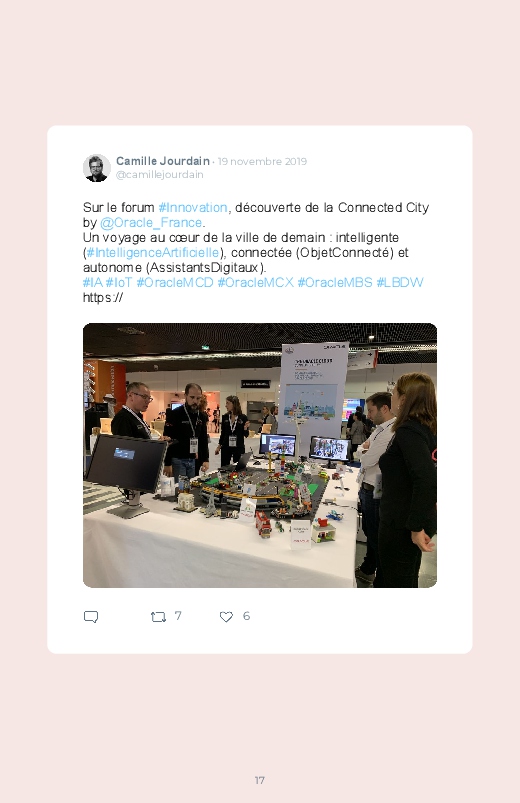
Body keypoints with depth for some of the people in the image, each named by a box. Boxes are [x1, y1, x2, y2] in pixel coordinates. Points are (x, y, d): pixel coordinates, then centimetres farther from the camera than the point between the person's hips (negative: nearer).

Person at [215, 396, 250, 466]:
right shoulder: (225, 417, 2)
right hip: (226, 447, 2)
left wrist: (245, 428, -20)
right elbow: (223, 432, 10)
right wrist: (219, 446, 9)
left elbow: (246, 435, -2)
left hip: (239, 447, -2)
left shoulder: (243, 417, -6)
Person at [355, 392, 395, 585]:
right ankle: (367, 569, 39)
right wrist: (366, 450, -7)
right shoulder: (380, 429, 9)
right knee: (369, 532, 22)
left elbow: (367, 461, -23)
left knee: (375, 535, 7)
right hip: (368, 488, 10)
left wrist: (365, 451, -3)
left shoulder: (390, 432, -25)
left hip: (375, 491, -10)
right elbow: (362, 450, 14)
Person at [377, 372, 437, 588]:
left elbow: (426, 480, -31)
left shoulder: (408, 431, -21)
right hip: (411, 521, 9)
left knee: (395, 582, 5)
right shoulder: (427, 429, 7)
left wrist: (417, 526, -26)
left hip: (402, 524, -9)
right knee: (405, 579, 23)